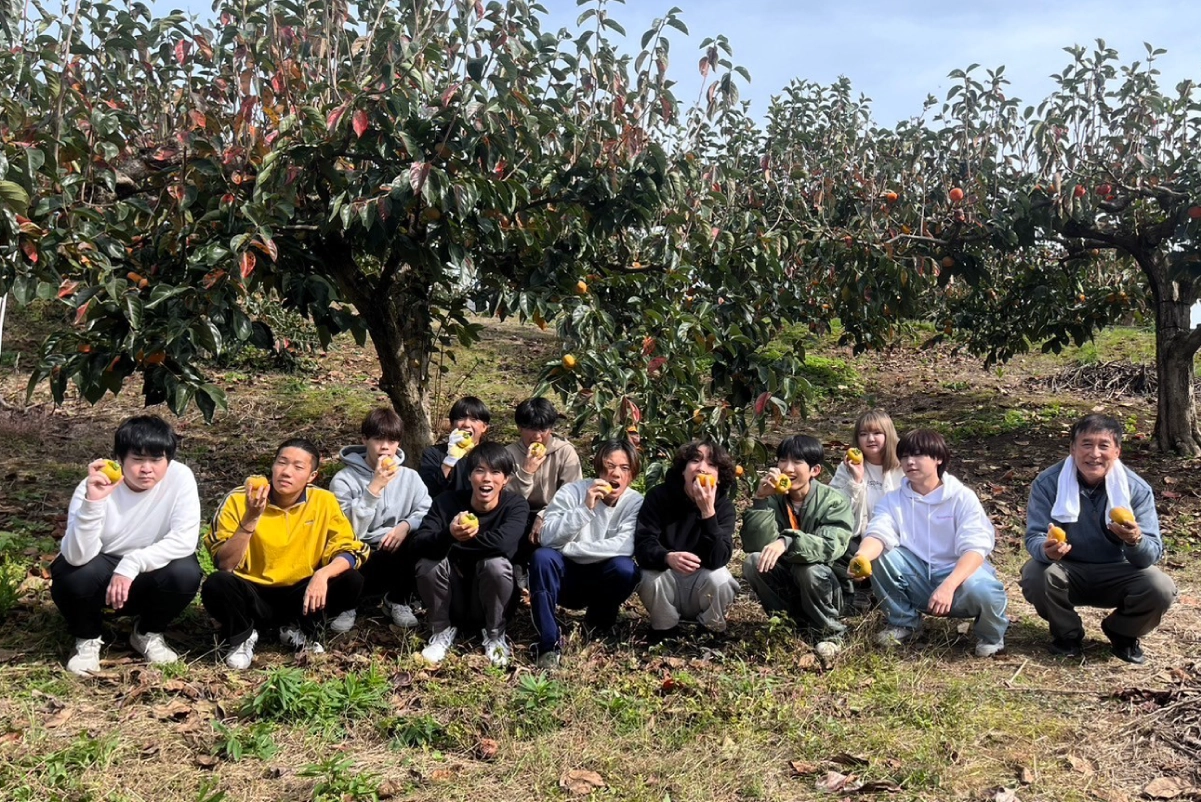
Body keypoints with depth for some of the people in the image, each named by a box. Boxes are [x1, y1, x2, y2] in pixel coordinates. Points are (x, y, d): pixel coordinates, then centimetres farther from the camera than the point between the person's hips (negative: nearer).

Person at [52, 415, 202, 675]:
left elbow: (185, 540, -26)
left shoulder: (180, 477, -20)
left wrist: (132, 564, -34)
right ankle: (87, 639, 2)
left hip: (146, 576, 1)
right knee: (74, 575, -32)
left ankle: (148, 634, 3)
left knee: (186, 573, -28)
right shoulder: (94, 487, -23)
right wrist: (92, 502, -44)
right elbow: (77, 556, -33)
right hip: (99, 572, -1)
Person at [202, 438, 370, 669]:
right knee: (217, 584, -31)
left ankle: (300, 632, 4)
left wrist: (323, 574, -29)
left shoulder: (324, 502, -9)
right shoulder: (239, 500, -13)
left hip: (299, 596, 2)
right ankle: (241, 638, 0)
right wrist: (251, 520, -29)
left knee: (351, 581, -21)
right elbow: (224, 565, -16)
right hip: (252, 596, -2)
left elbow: (351, 550, -9)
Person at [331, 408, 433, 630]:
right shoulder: (344, 480, -8)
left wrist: (406, 525, -24)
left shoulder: (410, 477, 3)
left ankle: (398, 600, 0)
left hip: (399, 557, 3)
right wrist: (374, 487, -25)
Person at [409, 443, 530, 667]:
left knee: (496, 563, -31)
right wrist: (448, 535, -45)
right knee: (428, 562, -25)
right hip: (452, 602, 2)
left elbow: (502, 541, -35)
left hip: (491, 602, -1)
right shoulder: (447, 501, -10)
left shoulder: (516, 505, -14)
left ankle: (494, 635, -5)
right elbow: (418, 544, -24)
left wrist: (457, 540, -22)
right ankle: (442, 630, 0)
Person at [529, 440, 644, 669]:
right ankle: (548, 645, -23)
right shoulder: (572, 491, -12)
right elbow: (548, 538, -22)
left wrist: (569, 548, -23)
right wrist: (585, 509, -33)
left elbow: (624, 546, -25)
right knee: (542, 557, -31)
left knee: (626, 568, -31)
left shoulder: (636, 502, -10)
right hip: (566, 575, 0)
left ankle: (597, 630, -2)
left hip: (602, 580, 0)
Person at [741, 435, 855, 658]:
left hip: (824, 589, -3)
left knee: (810, 569, -34)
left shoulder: (834, 502, -13)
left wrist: (788, 542, -47)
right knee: (753, 562, -23)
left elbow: (830, 546, -32)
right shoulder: (773, 498, -5)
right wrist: (761, 499, -27)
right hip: (784, 587, 3)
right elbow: (754, 544, -19)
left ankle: (829, 634, -5)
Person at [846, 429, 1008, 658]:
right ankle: (903, 622, 2)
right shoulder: (894, 500, 2)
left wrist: (948, 585, -38)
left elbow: (975, 548, -19)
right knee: (879, 556, -21)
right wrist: (862, 556, -40)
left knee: (982, 591, -36)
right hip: (917, 581, 3)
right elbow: (878, 534, -15)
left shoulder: (962, 497, -7)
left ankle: (990, 636, 1)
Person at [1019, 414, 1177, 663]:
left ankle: (1122, 632, 9)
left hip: (1115, 574, 1)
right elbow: (1034, 537, -20)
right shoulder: (1048, 482, -17)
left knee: (1161, 589, -26)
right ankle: (1067, 633, 2)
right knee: (1035, 577, -32)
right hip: (1067, 571, -1)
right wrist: (1046, 549, -45)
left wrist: (1135, 541, -43)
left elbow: (1152, 554, -18)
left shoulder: (1137, 489, -15)